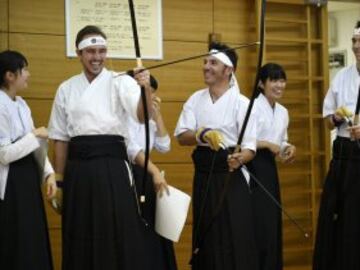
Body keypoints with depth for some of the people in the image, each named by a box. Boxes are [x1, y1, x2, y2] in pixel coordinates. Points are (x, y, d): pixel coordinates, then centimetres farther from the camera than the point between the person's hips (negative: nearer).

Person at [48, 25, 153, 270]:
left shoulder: (121, 82, 1)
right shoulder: (67, 88, 10)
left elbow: (142, 116, -17)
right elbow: (61, 137, 13)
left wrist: (146, 89, -37)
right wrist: (59, 180, 11)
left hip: (112, 166, -3)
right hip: (78, 169, 3)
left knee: (119, 237, -4)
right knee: (80, 239, 7)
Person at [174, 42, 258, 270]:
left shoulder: (241, 102, -5)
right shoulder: (196, 99, 7)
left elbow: (250, 147, -10)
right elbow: (182, 136, -3)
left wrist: (239, 159, -33)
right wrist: (202, 135, -23)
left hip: (231, 176, -4)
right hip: (204, 175, 4)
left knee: (234, 238, -4)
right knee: (206, 237, 9)